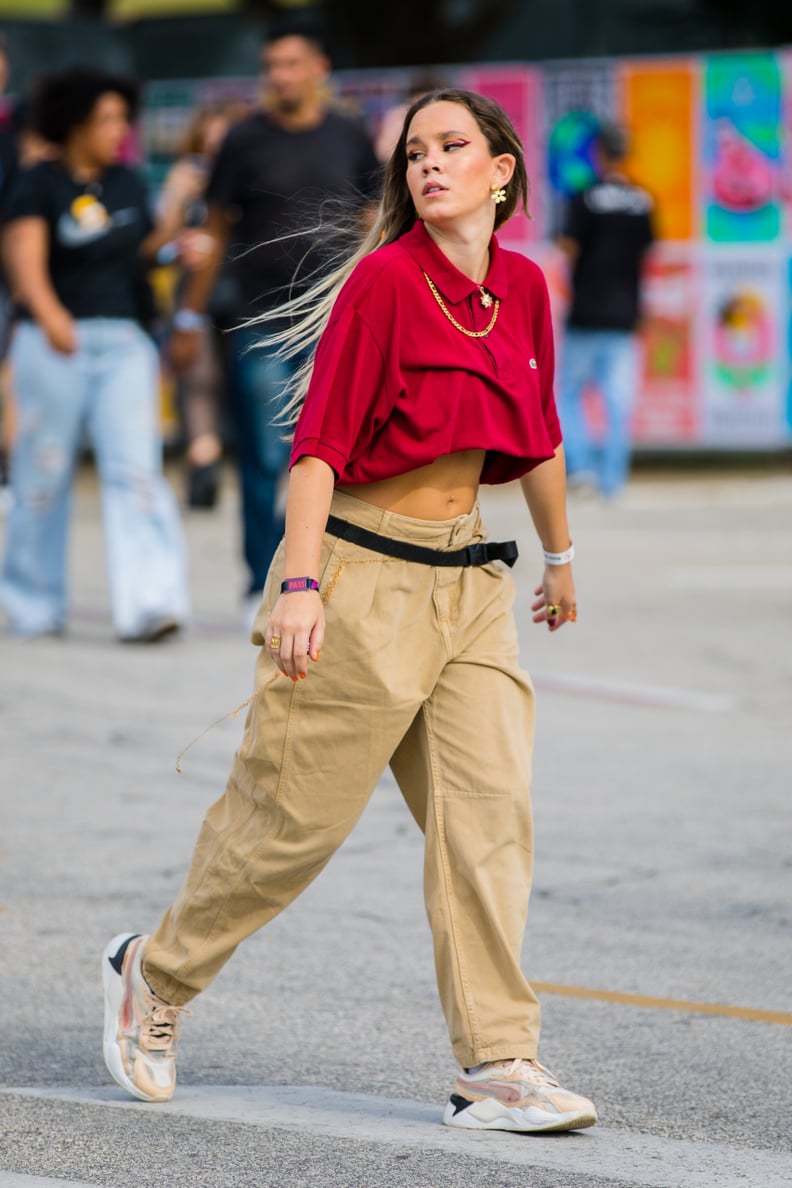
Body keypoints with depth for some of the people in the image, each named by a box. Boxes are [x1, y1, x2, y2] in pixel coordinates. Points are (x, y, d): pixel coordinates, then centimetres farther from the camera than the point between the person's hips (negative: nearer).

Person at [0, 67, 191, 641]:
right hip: (54, 342, -3)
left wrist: (172, 235, 1)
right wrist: (49, 314, -33)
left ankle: (150, 602, -18)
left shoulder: (127, 185, 13)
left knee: (136, 468, -10)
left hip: (123, 340, 4)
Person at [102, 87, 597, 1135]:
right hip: (364, 571, -6)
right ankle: (154, 974, 25)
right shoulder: (384, 278, -12)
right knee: (296, 811, 2)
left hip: (468, 578, 6)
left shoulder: (522, 286, 7)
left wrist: (561, 555, 32)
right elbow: (318, 443, -15)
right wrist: (299, 584, -22)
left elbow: (538, 435, 22)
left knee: (492, 811, -3)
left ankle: (499, 1067, -2)